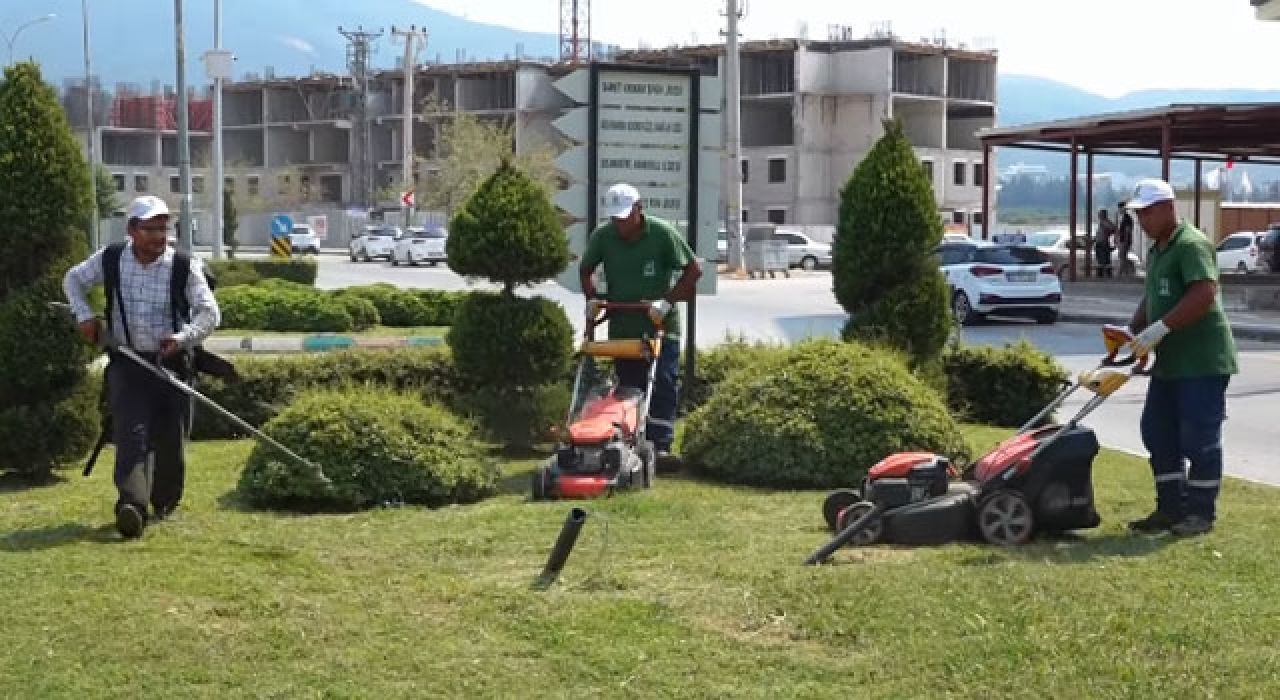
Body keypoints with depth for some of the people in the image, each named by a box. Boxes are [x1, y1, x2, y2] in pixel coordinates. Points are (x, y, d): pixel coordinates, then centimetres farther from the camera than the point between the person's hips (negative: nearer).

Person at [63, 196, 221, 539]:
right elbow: (73, 279, 16)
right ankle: (131, 506, -29)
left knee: (170, 439, 6)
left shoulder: (184, 267, -8)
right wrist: (84, 315, 0)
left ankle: (164, 503, 29)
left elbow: (210, 312, -12)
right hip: (126, 364, 0)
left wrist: (184, 337, -29)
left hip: (172, 364, 0)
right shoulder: (110, 259, -2)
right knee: (132, 432, -17)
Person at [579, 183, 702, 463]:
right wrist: (592, 299, -3)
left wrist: (667, 301, -16)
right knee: (628, 387, 7)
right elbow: (585, 270, 13)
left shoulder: (663, 233, -13)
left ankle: (660, 445, -7)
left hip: (660, 324, -3)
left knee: (663, 384, -8)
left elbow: (694, 270, -9)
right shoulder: (602, 236, -4)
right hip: (622, 326, 3)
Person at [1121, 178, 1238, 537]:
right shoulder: (1157, 251, 16)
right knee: (1158, 432, 10)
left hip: (1202, 361, -10)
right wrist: (1132, 331, 9)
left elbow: (1204, 294, -27)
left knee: (1198, 438, -3)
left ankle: (1201, 513, 7)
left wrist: (1160, 329, -27)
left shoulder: (1191, 245, -15)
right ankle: (1171, 508, 18)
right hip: (1169, 361, 10)